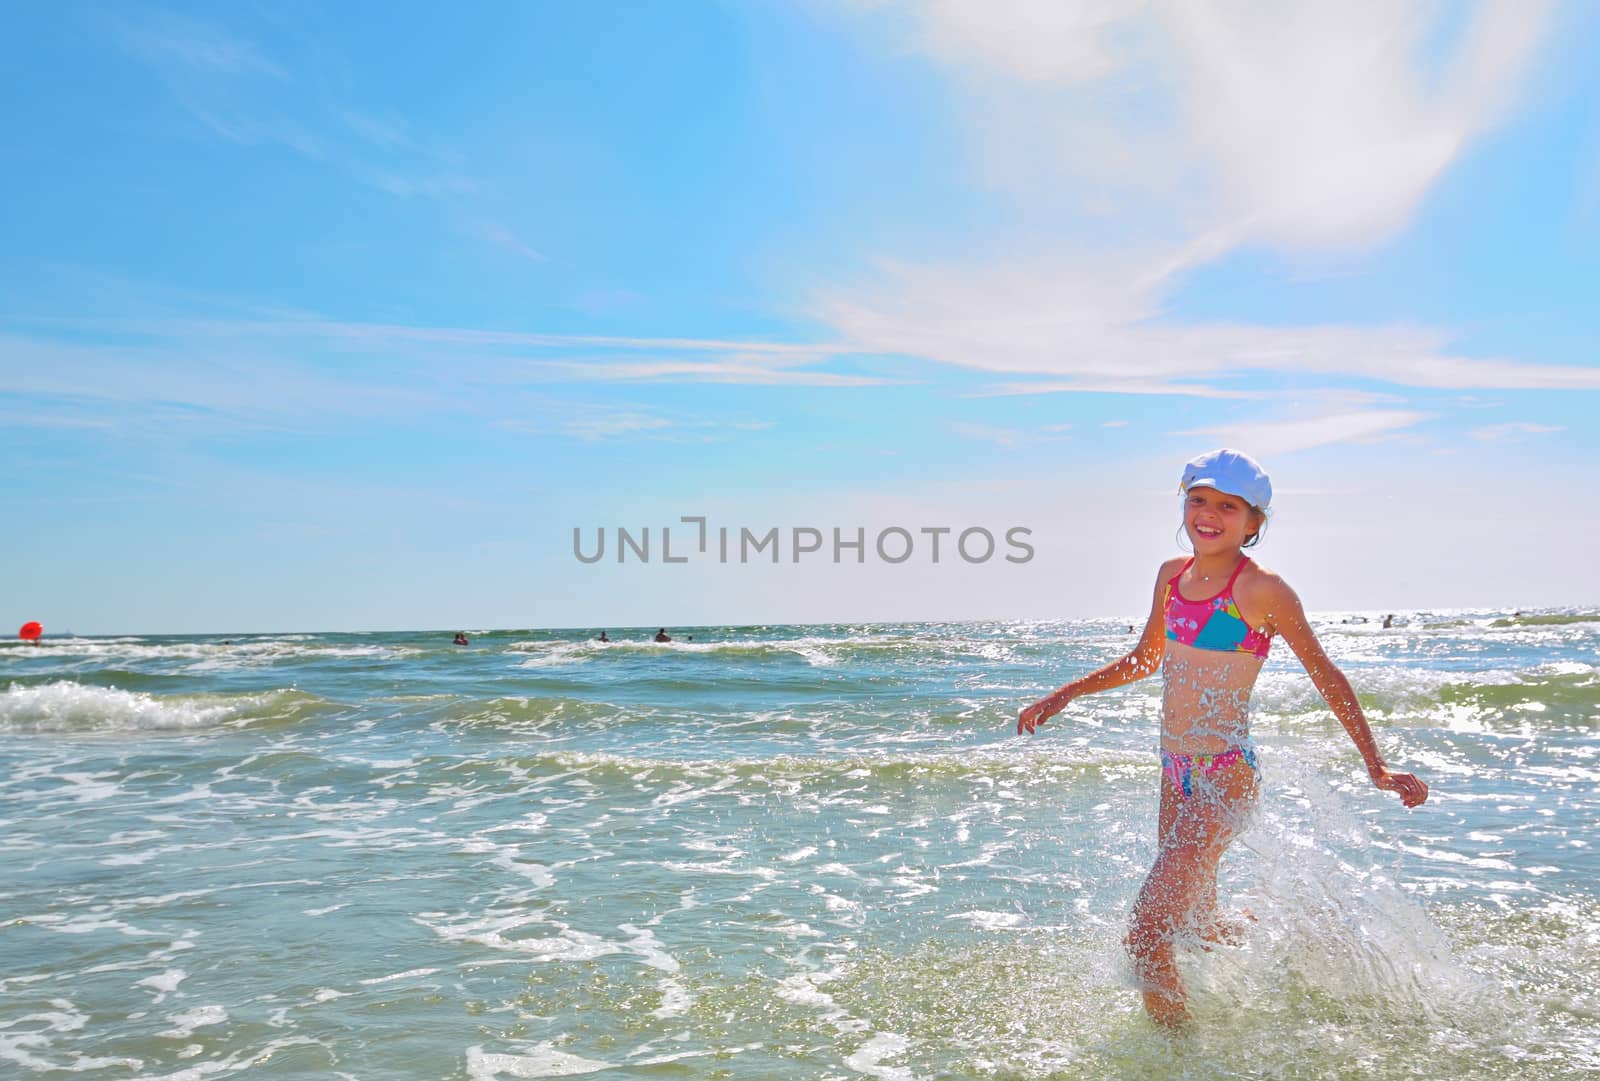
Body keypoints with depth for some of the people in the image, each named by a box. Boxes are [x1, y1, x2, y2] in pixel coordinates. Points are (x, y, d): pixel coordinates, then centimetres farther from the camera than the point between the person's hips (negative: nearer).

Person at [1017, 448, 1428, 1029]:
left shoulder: (1261, 589, -15)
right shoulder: (1172, 574, 5)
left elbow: (1326, 676, -7)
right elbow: (1144, 660, 18)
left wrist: (1376, 768, -10)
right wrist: (1065, 695, 17)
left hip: (1226, 777, -7)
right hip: (1176, 774, 7)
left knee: (1146, 931, -12)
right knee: (1194, 919, 24)